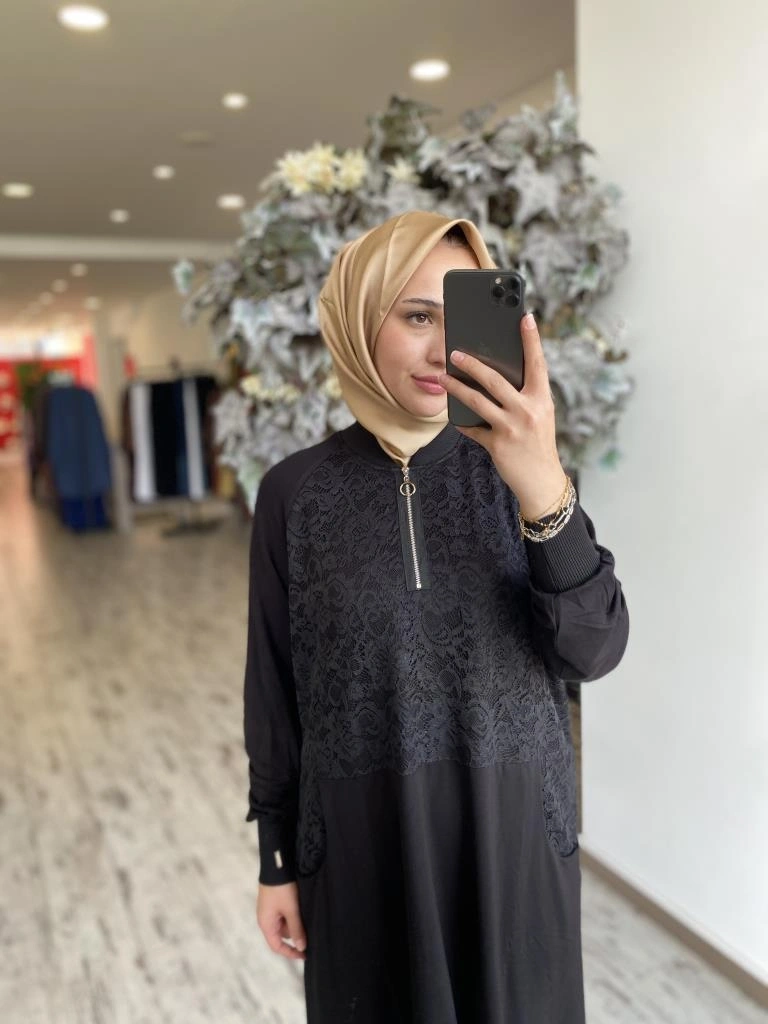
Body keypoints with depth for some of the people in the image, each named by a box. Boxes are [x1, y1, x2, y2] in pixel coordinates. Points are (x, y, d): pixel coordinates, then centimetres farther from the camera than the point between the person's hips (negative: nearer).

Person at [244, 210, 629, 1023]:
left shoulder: (510, 470, -6)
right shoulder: (295, 491, -8)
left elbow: (595, 651, -14)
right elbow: (274, 686, -2)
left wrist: (546, 494, -30)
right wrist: (277, 858, 4)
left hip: (513, 835, 1)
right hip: (363, 840, -1)